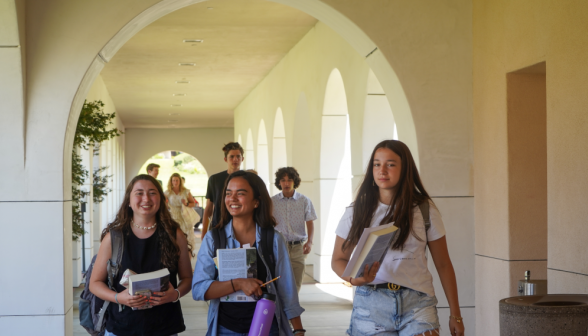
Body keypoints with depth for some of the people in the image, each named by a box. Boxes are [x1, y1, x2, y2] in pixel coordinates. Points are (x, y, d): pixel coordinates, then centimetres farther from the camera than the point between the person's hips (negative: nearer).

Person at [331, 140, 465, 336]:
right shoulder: (357, 213, 6)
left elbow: (443, 265, 7)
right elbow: (338, 259, 10)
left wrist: (455, 314, 7)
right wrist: (353, 278, -13)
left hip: (417, 304, -1)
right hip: (371, 304, 1)